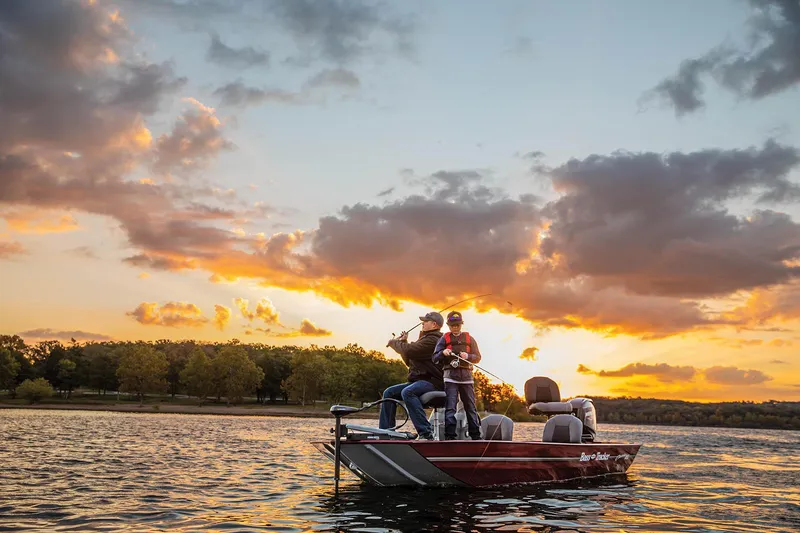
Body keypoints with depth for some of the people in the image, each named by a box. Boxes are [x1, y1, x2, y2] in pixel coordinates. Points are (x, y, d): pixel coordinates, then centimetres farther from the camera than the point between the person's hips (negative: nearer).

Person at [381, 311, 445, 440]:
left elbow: (409, 350, -22)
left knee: (407, 392, -36)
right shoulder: (425, 338, 25)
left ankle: (425, 433, -39)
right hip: (419, 380, 11)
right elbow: (409, 361, 27)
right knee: (389, 392, 3)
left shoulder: (432, 340, -10)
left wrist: (393, 342, -3)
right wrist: (403, 343, 14)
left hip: (432, 381, -11)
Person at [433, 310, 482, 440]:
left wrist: (468, 356, -12)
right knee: (450, 407, -9)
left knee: (471, 407, 4)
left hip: (466, 376, 1)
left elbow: (478, 357, 9)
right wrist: (443, 353, -16)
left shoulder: (469, 338, 13)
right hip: (450, 377, -1)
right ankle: (450, 437, -10)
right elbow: (435, 358, 5)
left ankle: (476, 436, 9)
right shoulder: (444, 338, 10)